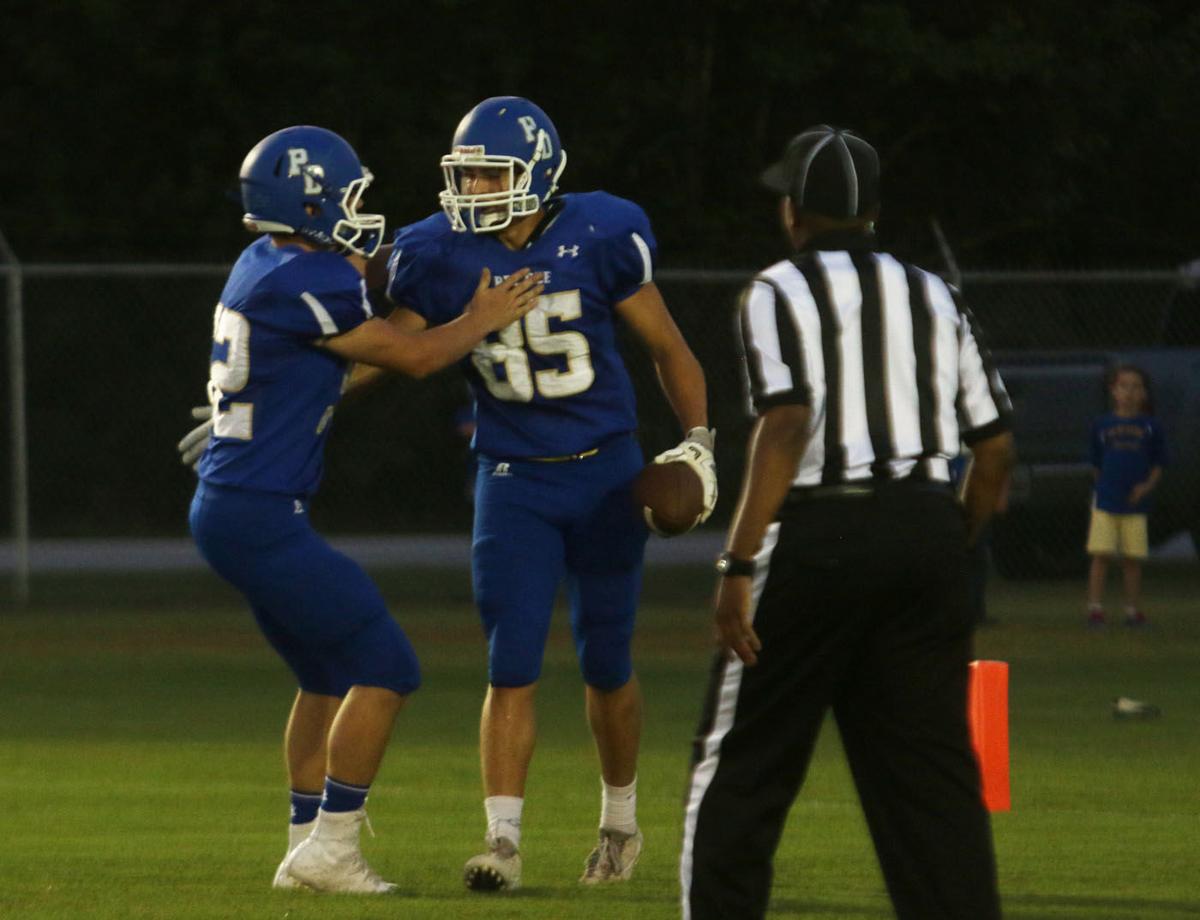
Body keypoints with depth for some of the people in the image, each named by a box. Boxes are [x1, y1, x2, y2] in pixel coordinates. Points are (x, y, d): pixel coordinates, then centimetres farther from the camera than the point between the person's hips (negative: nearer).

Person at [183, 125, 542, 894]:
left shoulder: (265, 265, 10)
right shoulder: (302, 283, -18)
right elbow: (412, 357, -7)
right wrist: (482, 320, 7)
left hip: (230, 510, 10)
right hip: (261, 516, -10)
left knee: (331, 672, 20)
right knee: (385, 668, -5)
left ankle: (308, 844, 22)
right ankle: (330, 848, -5)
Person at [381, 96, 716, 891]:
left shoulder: (597, 238, -13)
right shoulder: (440, 257, -7)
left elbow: (666, 347, -1)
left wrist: (698, 440, -6)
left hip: (605, 473, -1)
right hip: (514, 482, 1)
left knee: (606, 666, 9)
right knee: (512, 669, -8)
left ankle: (620, 820, 29)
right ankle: (503, 840, -7)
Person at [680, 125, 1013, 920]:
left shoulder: (782, 292, -2)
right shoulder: (934, 298, 15)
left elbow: (787, 423, -15)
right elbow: (996, 444, 11)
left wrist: (739, 565, -17)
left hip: (821, 534, -5)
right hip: (927, 527, 5)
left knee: (744, 764, 4)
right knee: (928, 765, 7)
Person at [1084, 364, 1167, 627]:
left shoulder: (1150, 427, 3)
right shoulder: (1102, 425, 4)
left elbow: (1158, 465, 6)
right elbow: (1095, 464, 12)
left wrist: (1147, 486, -8)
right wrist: (1105, 485, 3)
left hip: (1135, 504, 0)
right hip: (1105, 502, 0)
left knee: (1132, 559, 4)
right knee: (1101, 556, -5)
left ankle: (1133, 610, 12)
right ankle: (1095, 608, -2)